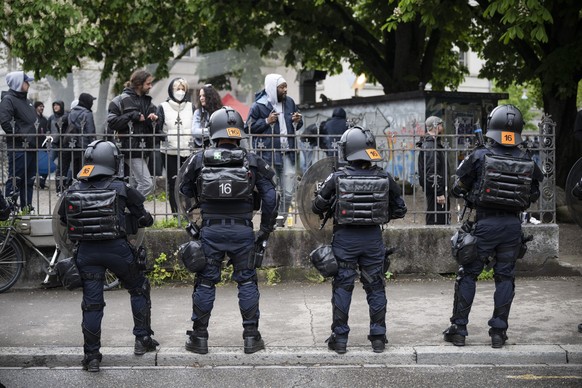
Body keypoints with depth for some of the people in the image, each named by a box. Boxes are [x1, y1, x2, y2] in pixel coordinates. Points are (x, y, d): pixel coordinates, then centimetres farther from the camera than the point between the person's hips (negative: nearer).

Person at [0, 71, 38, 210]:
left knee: (29, 179, 12)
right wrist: (19, 136, -19)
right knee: (15, 179, -8)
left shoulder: (25, 100, 20)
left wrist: (39, 135, 17)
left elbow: (35, 121, 31)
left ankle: (27, 207, 19)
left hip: (31, 147, 9)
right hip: (18, 147, -9)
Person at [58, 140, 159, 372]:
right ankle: (142, 339, 22)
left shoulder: (74, 190, 4)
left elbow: (63, 219, 16)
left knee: (92, 303, 8)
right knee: (139, 290, 19)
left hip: (86, 251, 3)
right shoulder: (120, 188, -6)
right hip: (116, 248, -3)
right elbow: (144, 218, 0)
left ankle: (92, 356, 10)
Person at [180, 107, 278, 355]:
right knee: (247, 282, 10)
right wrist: (266, 229, 8)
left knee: (205, 283, 9)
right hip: (242, 230, 0)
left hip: (211, 230, 0)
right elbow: (270, 196, -1)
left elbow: (186, 191, 10)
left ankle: (199, 338, 15)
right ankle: (251, 337, 13)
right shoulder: (251, 161, -1)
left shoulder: (199, 160, -1)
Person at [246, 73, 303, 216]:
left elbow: (297, 126, 23)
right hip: (268, 153, -5)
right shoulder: (259, 105, -5)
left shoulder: (290, 102, 11)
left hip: (288, 152, 5)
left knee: (288, 193, 6)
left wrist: (297, 121, 0)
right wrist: (267, 122, -14)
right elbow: (250, 127, -3)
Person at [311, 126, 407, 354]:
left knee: (342, 288, 7)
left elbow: (318, 207, -2)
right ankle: (378, 337, 14)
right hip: (373, 237, 2)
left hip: (345, 238, -1)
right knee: (375, 288, 11)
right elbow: (400, 210, 6)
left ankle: (340, 338, 10)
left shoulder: (337, 178, -10)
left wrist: (329, 212, 19)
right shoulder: (384, 179, -3)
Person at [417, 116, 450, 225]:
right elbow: (431, 172, -23)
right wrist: (439, 193, -23)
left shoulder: (434, 142, 18)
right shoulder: (430, 146, -17)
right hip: (435, 190, -11)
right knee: (436, 220, -8)